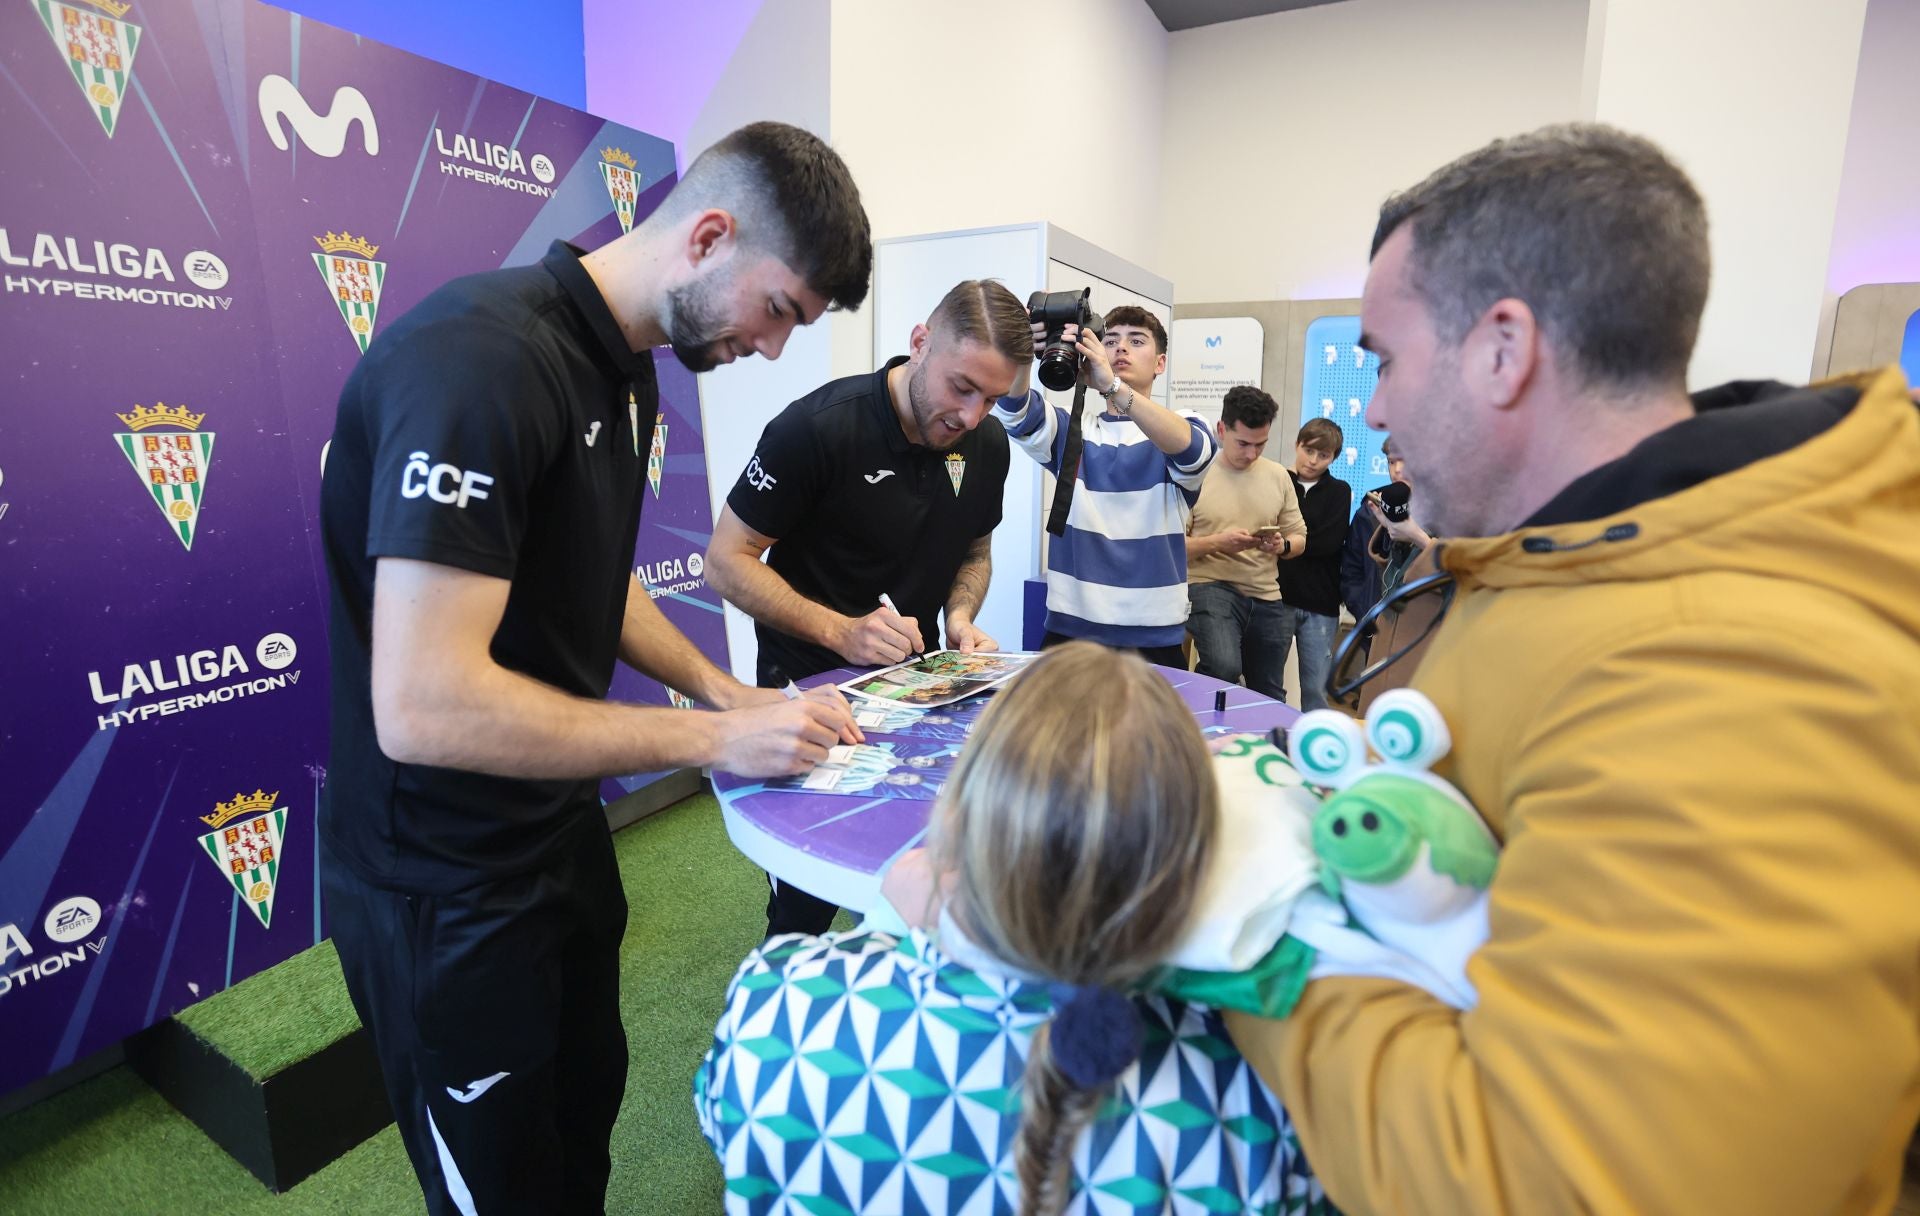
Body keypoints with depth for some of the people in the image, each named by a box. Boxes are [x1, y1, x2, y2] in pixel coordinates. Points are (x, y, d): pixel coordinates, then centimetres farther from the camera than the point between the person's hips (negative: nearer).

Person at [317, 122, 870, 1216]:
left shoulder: (623, 367, 4)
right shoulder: (480, 357, -27)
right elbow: (425, 707, -31)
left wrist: (724, 692, 2)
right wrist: (712, 740, -23)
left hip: (565, 838, 8)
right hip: (448, 889, -8)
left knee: (588, 1117, 26)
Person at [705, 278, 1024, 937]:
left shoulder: (988, 444, -4)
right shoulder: (818, 425, -23)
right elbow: (727, 561, -18)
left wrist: (961, 618, -10)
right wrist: (842, 632, -29)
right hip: (811, 681, -5)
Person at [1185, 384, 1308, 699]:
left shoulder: (1278, 476, 9)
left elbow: (1299, 539, 15)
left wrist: (1282, 545, -8)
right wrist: (1217, 542, -23)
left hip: (1266, 596, 5)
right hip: (1210, 587, -5)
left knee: (1270, 697, 14)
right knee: (1223, 667, -31)